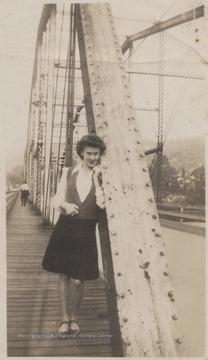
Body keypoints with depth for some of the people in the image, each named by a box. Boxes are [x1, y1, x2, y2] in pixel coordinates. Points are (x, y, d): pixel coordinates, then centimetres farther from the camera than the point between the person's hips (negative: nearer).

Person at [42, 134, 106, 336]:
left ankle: (74, 318, 25)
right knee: (64, 275, 9)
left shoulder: (102, 177, 0)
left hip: (86, 232, -2)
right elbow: (57, 199, 5)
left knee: (77, 280, 0)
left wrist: (96, 179, -16)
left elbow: (102, 204, -12)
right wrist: (65, 204, -16)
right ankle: (64, 319, 24)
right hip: (65, 228, 2)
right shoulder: (68, 172, 6)